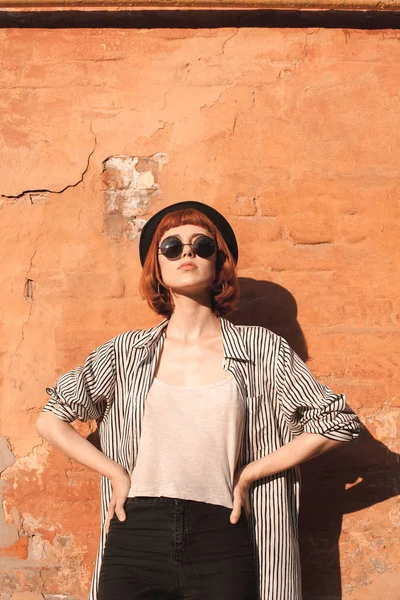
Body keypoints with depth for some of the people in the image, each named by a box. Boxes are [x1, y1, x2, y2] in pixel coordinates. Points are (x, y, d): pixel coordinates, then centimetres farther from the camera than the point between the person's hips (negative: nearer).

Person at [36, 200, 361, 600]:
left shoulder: (262, 350, 0)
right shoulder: (126, 352, 4)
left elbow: (337, 422, 3)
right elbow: (50, 420, 12)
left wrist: (248, 475, -1)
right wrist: (115, 473, 1)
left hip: (222, 544, -1)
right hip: (135, 541, 1)